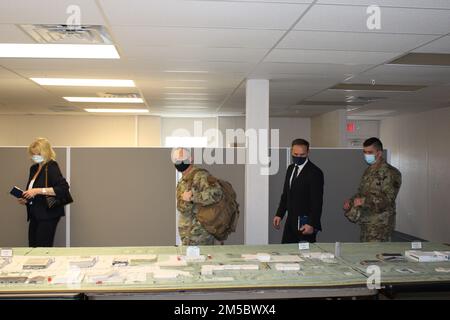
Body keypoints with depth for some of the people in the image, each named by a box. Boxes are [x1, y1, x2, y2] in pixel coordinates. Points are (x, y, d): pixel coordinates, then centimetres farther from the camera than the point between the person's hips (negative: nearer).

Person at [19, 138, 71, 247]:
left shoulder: (51, 167, -10)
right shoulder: (34, 168, 14)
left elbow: (63, 188, -23)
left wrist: (38, 191, -24)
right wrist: (26, 199, 6)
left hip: (48, 214, -8)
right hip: (35, 214, 8)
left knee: (43, 247, -7)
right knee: (32, 246, 7)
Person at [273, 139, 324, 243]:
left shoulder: (315, 172, -12)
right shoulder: (290, 169, 11)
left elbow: (317, 202, -15)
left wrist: (312, 224, -19)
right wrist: (279, 214, 10)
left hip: (305, 223, -7)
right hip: (291, 221, 7)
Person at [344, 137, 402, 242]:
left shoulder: (390, 173, -10)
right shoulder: (368, 172, 15)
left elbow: (388, 199, -18)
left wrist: (364, 201, -29)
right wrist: (350, 201, 3)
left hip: (380, 225, -7)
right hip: (365, 223, 8)